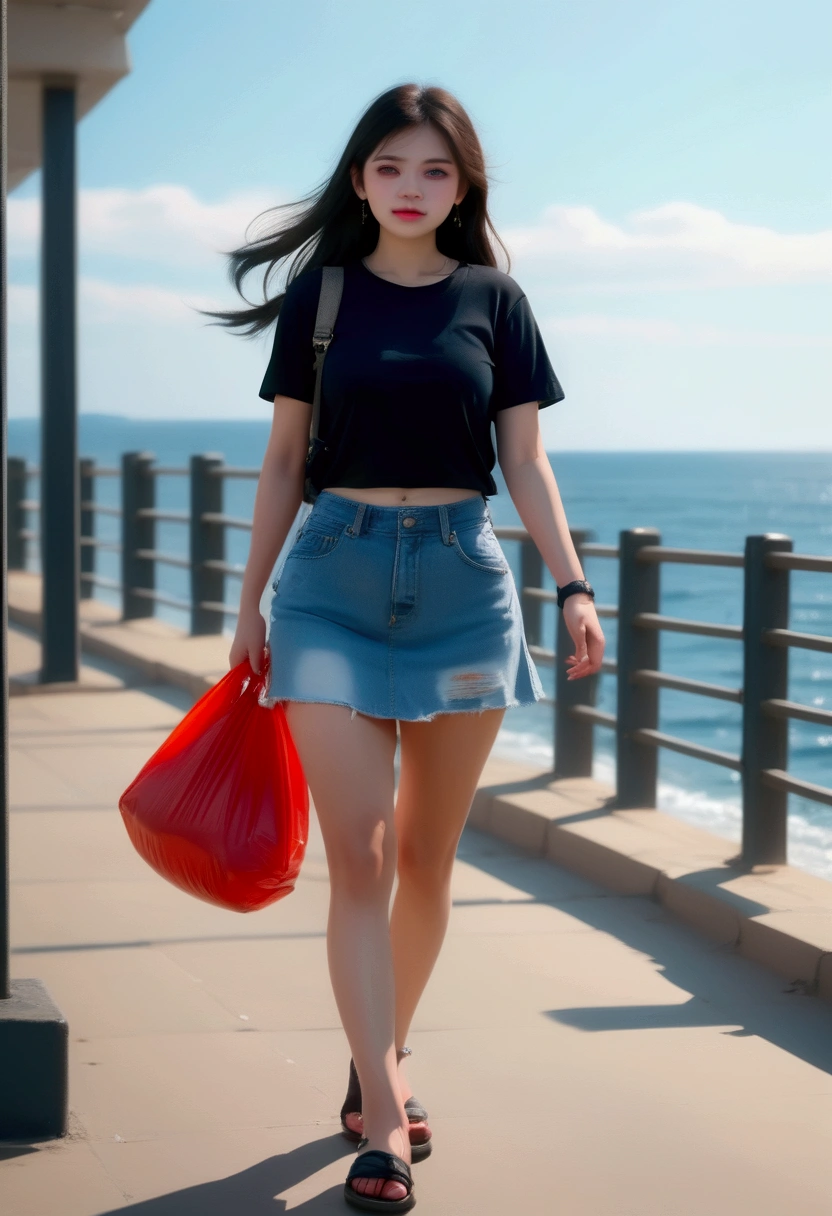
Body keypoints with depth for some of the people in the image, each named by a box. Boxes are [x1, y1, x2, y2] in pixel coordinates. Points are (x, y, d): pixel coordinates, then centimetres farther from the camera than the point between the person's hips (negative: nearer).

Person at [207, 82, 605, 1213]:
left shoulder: (492, 300, 5)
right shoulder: (321, 293, 5)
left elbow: (526, 463, 4)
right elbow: (285, 459, 8)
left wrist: (573, 585, -8)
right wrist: (250, 602, 8)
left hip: (460, 580, 1)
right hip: (335, 579, -1)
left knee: (426, 858, 8)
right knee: (358, 858, -9)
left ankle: (383, 1058, 29)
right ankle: (384, 1123, -8)